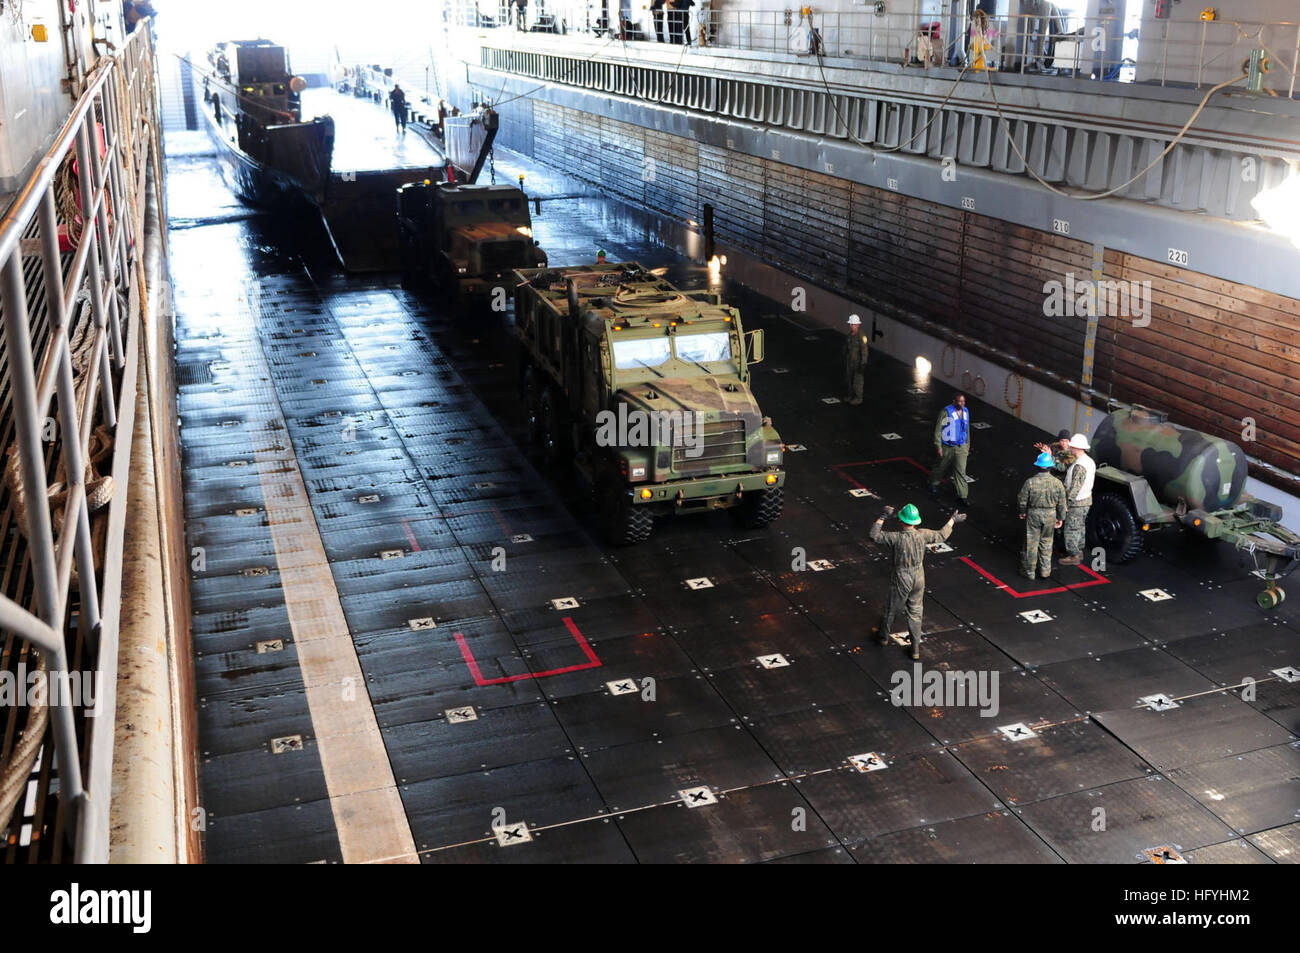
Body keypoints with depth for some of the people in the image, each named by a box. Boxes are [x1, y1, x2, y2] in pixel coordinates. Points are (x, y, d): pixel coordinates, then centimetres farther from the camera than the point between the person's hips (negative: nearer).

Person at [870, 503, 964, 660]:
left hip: (901, 580, -3)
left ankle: (883, 636, 42)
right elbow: (941, 535, 4)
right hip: (918, 579, 3)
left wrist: (883, 516, -15)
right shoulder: (923, 535, -14)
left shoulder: (896, 538, -26)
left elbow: (874, 535, -18)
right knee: (915, 613, 15)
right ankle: (915, 649, 20)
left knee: (891, 609, 19)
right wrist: (952, 520, 17)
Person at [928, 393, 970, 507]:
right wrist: (938, 446, -16)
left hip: (961, 447, 4)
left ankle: (962, 496, -1)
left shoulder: (966, 412, 4)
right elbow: (938, 429, -14)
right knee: (942, 467, 15)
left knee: (960, 470, -3)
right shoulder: (946, 412, -15)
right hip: (947, 447, -4)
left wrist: (968, 444, 21)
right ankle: (934, 483, 44)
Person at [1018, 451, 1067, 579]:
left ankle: (1029, 572, 19)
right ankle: (1045, 571, 24)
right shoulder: (1057, 483, -10)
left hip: (1033, 515, -2)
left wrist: (1023, 512, 12)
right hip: (1050, 516, 2)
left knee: (1031, 543, 9)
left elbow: (1022, 500, -7)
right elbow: (1062, 504, -2)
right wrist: (1060, 518, 11)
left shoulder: (1030, 482, -16)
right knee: (1046, 543, 17)